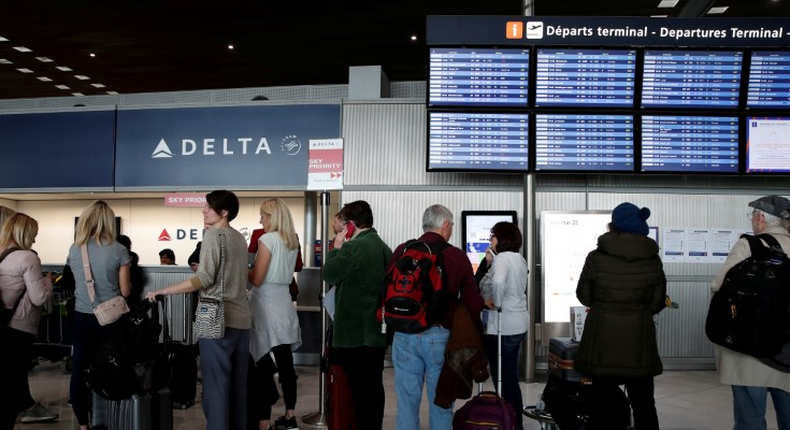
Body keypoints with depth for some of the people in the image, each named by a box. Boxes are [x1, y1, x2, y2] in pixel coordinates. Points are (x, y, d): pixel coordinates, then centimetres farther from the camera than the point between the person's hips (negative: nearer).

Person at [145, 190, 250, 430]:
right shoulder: (240, 238, 14)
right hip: (241, 319, 7)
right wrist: (202, 267, 29)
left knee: (216, 385, -3)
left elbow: (204, 279, -16)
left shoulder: (213, 234, -7)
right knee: (237, 384, 11)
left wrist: (162, 291, -13)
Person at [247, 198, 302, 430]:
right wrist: (254, 263, 18)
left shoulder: (267, 239, -12)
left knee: (263, 364, -3)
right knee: (286, 363, 13)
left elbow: (257, 279, -14)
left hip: (266, 305, -7)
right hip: (283, 302, 8)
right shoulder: (293, 241, 9)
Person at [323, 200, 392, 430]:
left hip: (354, 332, -8)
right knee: (374, 385, 13)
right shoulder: (385, 247, 11)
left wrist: (336, 248, 3)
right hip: (379, 331, 8)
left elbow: (330, 275, -8)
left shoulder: (353, 247, -16)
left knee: (359, 387, 0)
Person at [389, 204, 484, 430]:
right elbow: (473, 304, -4)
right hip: (440, 336, -1)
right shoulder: (458, 257, -5)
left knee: (407, 403, 11)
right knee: (441, 403, 13)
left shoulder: (402, 251, -1)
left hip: (405, 336, 2)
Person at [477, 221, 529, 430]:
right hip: (517, 324, 10)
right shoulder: (518, 258, 14)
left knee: (503, 380, 0)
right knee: (511, 379, 19)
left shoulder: (502, 258, -17)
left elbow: (497, 282, -36)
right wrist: (489, 262, 7)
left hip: (502, 327, -10)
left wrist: (495, 302, -21)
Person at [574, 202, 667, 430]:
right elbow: (657, 303, 3)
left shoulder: (596, 258, -11)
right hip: (639, 339, 2)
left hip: (602, 339, -1)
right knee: (643, 404, 15)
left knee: (603, 403, 9)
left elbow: (584, 296, 0)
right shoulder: (653, 260, -4)